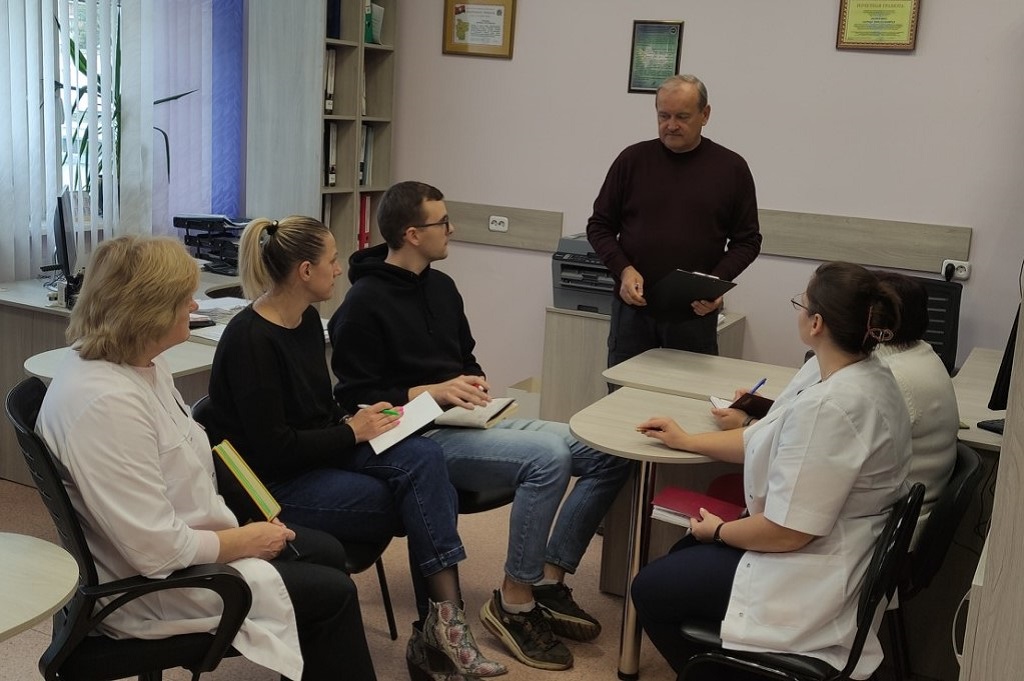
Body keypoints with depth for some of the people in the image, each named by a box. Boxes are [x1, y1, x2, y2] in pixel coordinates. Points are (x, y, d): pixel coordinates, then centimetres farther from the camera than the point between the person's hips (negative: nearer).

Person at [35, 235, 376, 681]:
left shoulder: (139, 363, 0)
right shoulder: (105, 403, -32)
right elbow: (159, 552, -31)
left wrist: (233, 525, -1)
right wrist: (245, 541, -15)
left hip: (185, 535, 10)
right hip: (150, 587, -10)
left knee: (327, 553, 13)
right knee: (332, 594, -3)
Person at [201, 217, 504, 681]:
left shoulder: (308, 320, 7)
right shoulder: (251, 340, -19)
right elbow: (272, 449, -22)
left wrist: (356, 420, -1)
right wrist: (352, 432, -14)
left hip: (319, 454, 8)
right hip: (274, 484, -8)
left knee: (423, 458, -18)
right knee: (423, 501, -17)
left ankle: (441, 621, -20)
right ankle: (440, 621, -5)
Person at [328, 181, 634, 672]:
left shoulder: (441, 286, 14)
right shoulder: (364, 304, -10)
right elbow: (355, 396, -13)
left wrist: (476, 382, 2)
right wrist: (429, 393, -21)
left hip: (468, 422, 8)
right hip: (421, 437, -8)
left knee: (610, 452, -5)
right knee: (548, 458, -32)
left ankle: (548, 579, 0)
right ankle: (513, 602, -16)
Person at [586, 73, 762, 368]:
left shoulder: (731, 168, 2)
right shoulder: (633, 159, 3)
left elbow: (747, 240, 5)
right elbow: (599, 226, 7)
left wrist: (717, 282, -12)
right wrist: (623, 270, -9)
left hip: (696, 313, -1)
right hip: (633, 306, 1)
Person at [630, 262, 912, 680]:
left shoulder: (829, 407, -32)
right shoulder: (869, 375, 0)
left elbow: (787, 531, -29)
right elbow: (767, 442, 12)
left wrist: (718, 531, -9)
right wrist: (686, 440, 19)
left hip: (814, 579, -10)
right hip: (840, 551, 10)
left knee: (650, 591, 4)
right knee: (683, 555, 24)